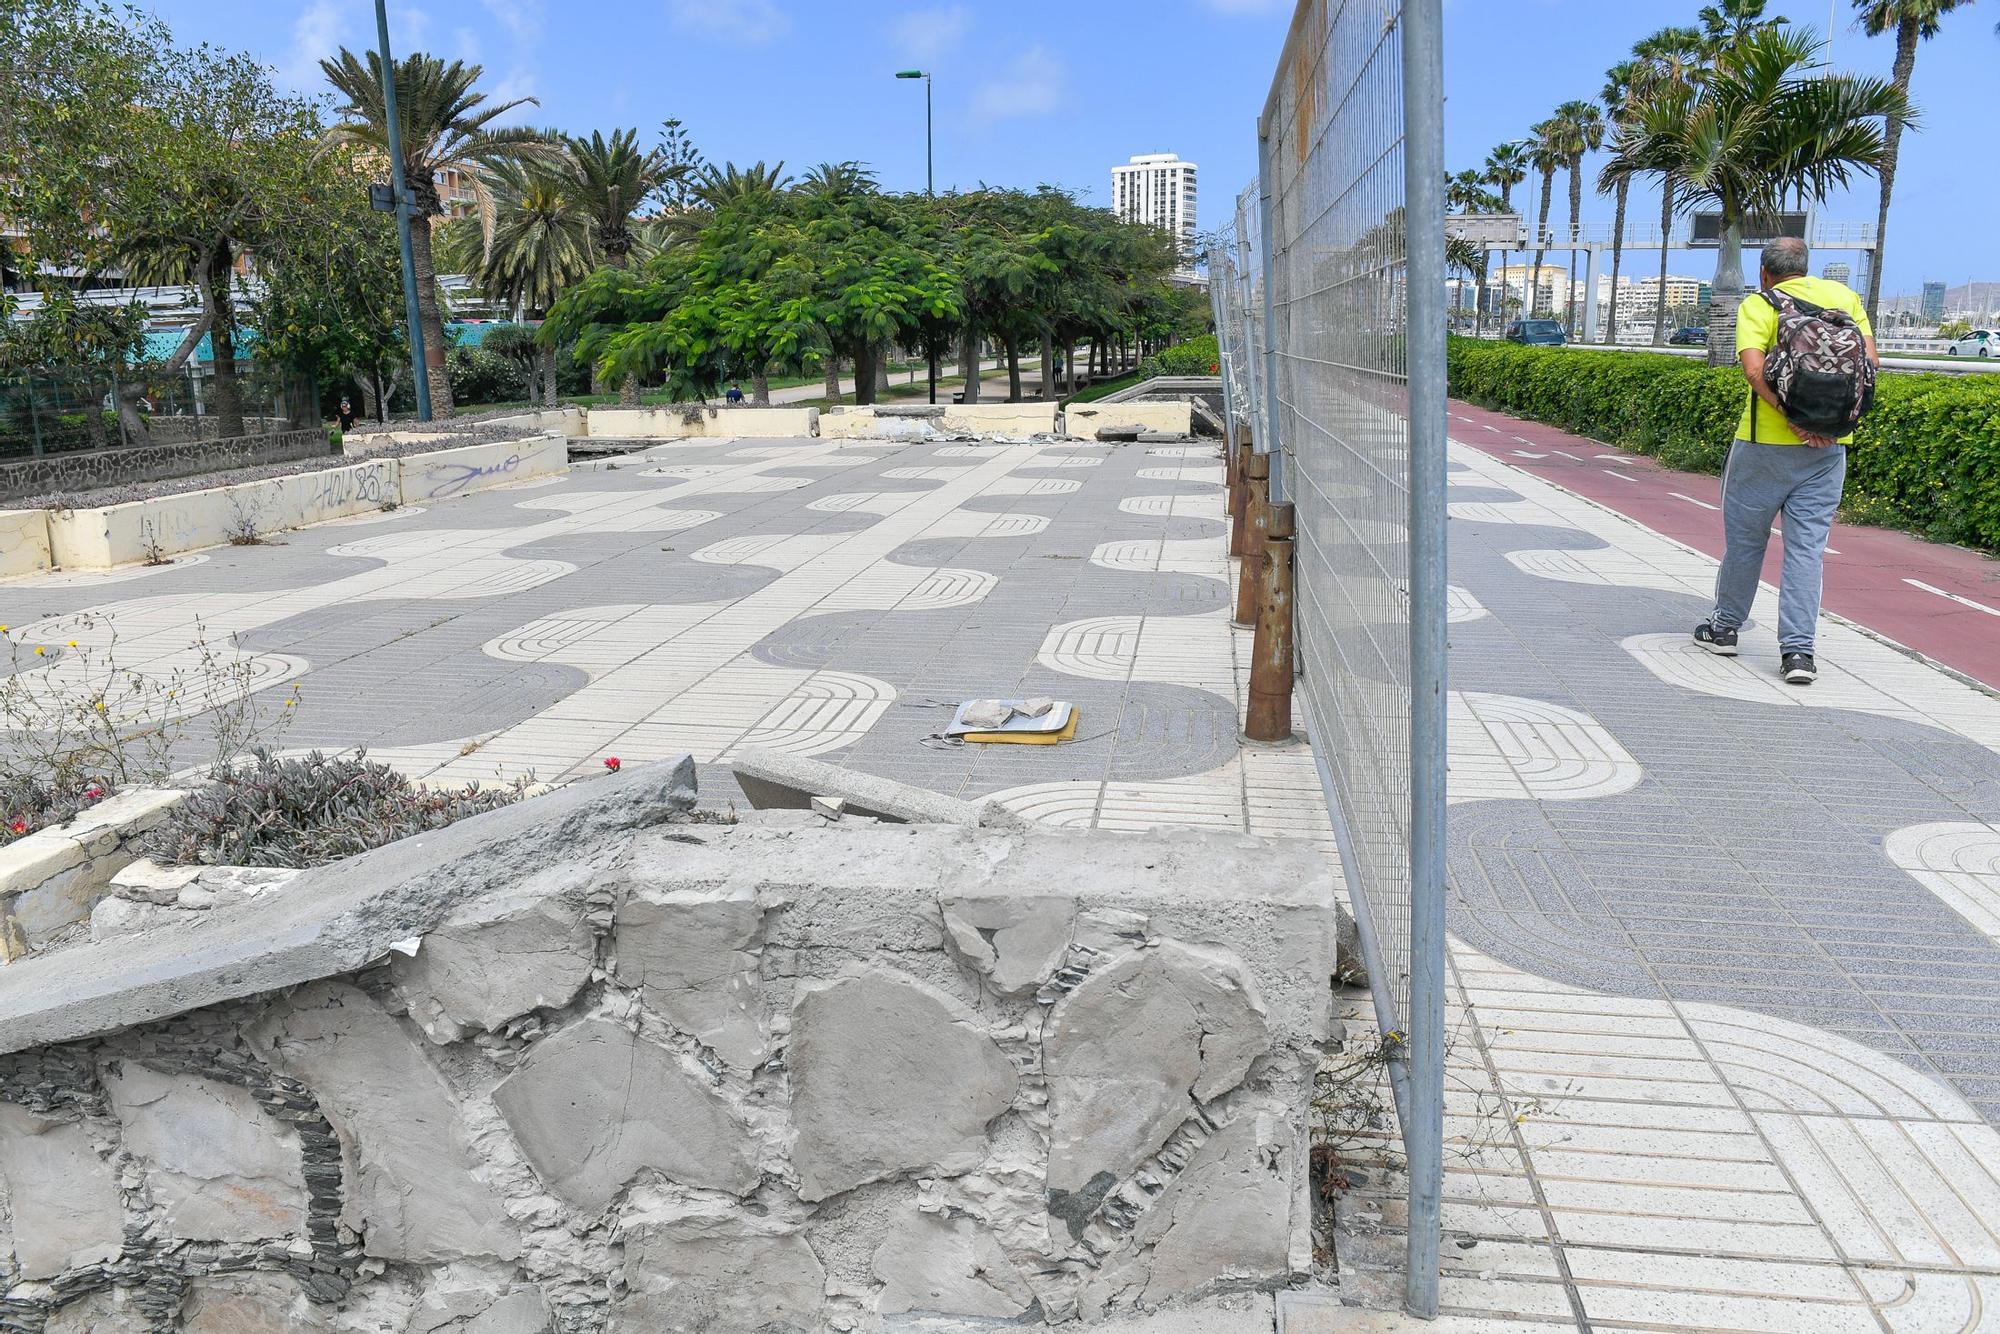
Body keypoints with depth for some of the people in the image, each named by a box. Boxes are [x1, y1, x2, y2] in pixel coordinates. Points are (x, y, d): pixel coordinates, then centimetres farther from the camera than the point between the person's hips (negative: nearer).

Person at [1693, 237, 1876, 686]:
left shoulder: (1758, 304, -4)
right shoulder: (1842, 294, 10)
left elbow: (1754, 368, -20)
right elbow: (1870, 359, 3)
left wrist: (1793, 417, -18)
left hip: (1767, 442, -3)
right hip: (1829, 446, 3)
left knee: (1744, 535, 12)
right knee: (1808, 545, 4)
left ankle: (1724, 628, 25)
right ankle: (1799, 649, -1)